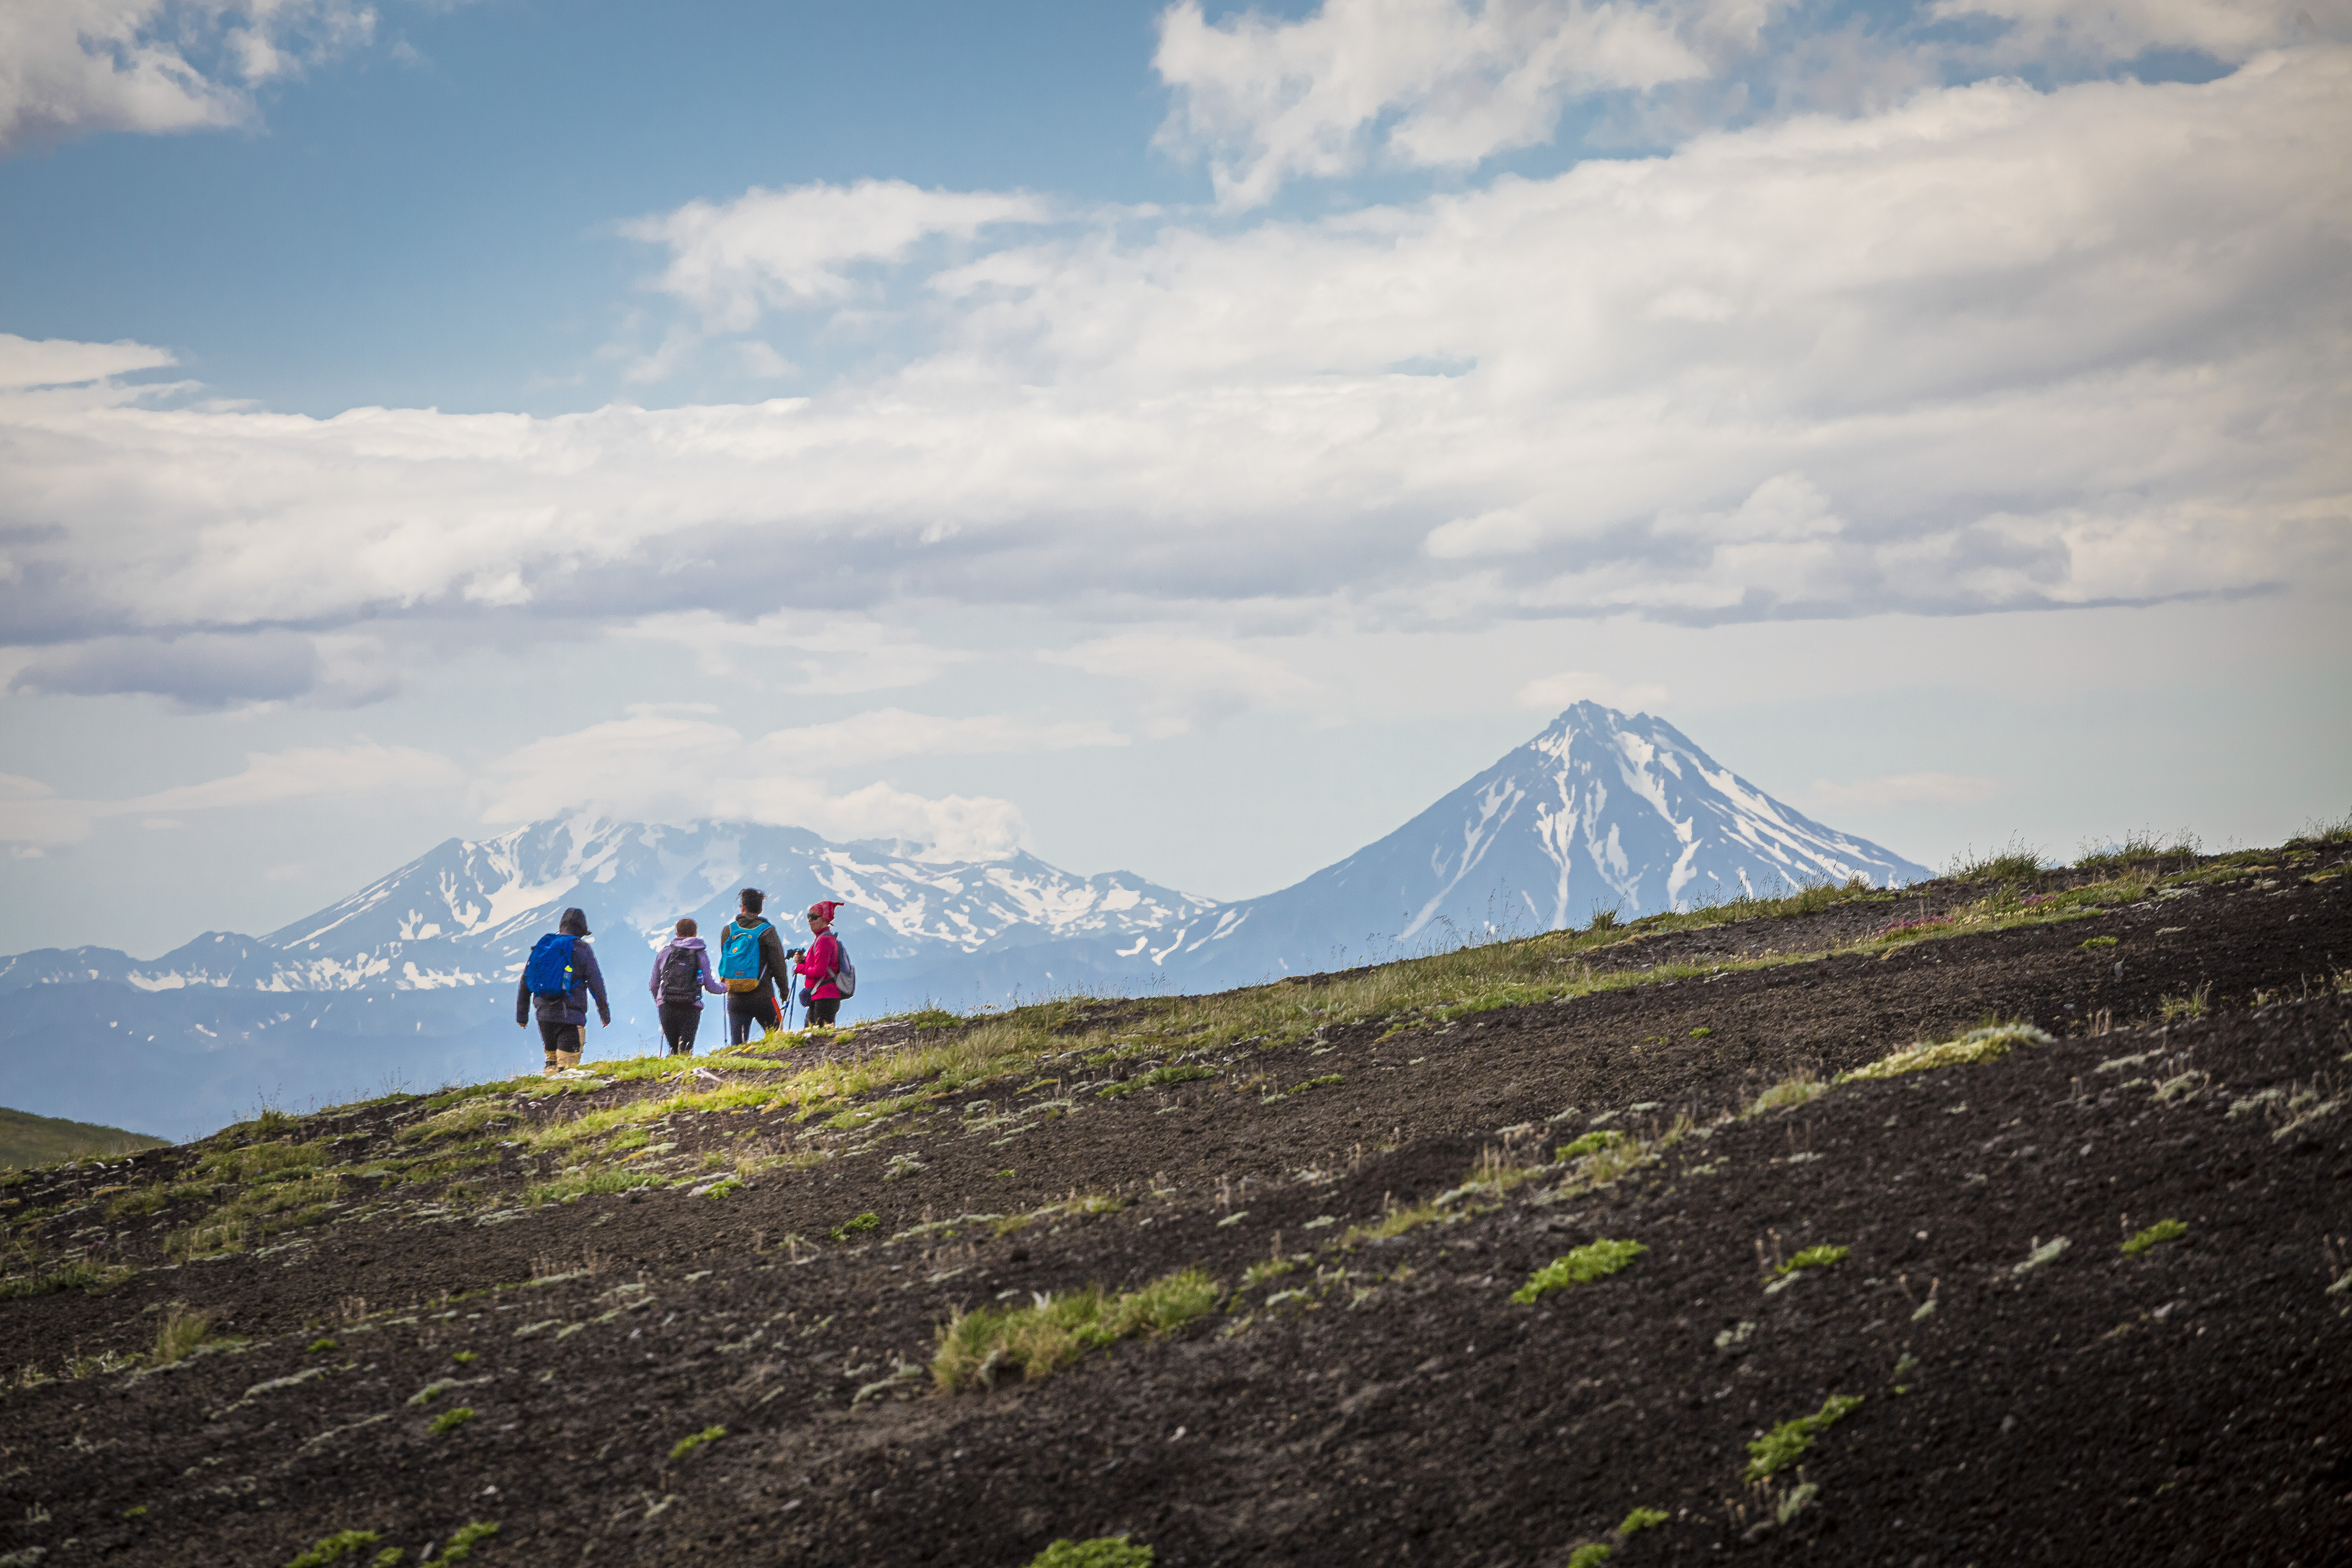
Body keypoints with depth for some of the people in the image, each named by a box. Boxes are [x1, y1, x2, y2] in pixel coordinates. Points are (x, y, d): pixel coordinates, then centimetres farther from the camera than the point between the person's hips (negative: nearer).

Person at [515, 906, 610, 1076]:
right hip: (571, 1016, -5)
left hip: (544, 1015, 5)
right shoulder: (582, 949, -3)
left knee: (552, 1058, 22)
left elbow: (525, 983, 13)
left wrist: (522, 1014, 20)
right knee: (566, 1064, -6)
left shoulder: (541, 946, 11)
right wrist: (605, 1012, 8)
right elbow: (596, 983, -3)